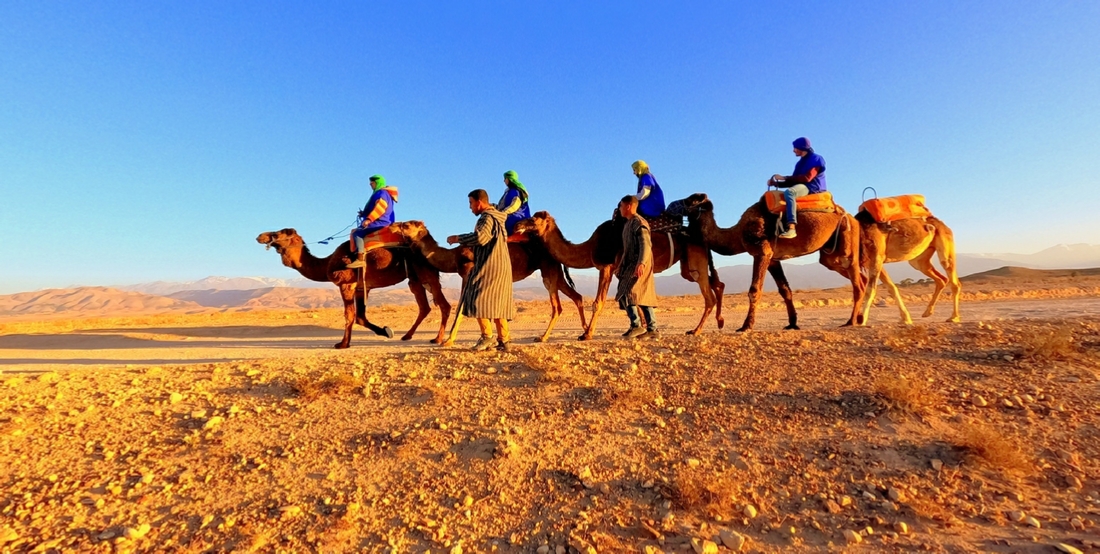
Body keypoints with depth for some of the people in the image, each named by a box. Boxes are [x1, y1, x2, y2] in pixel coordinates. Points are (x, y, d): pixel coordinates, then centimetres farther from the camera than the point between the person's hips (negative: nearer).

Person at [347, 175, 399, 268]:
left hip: (380, 223, -12)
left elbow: (380, 206, -25)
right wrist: (364, 214, 21)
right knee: (356, 231, 19)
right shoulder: (379, 193, 25)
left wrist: (369, 219, -31)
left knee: (357, 232, -22)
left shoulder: (382, 193, -7)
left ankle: (360, 260, -30)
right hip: (379, 223, 12)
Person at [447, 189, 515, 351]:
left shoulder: (487, 217, -10)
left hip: (489, 265, -10)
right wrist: (466, 243, 21)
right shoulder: (496, 216, 20)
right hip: (500, 266, 10)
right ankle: (503, 340, 9)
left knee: (477, 299, -5)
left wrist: (458, 238, -14)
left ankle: (487, 336, -7)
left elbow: (480, 237, -26)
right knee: (497, 302, 9)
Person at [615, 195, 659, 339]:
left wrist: (641, 263, -32)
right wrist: (620, 266, 25)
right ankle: (652, 329, 10)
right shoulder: (628, 224, 20)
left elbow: (646, 245, -20)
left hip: (640, 265, -9)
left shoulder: (639, 222, -9)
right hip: (630, 264, 9)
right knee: (643, 296, 7)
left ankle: (636, 325, -11)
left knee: (626, 292, -16)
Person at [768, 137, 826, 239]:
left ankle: (791, 229, -51)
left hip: (812, 188, -10)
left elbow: (807, 178, -16)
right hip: (802, 187, 10)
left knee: (789, 192, -38)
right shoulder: (801, 162, 23)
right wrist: (776, 183, 5)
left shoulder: (815, 158, -3)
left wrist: (785, 178, -16)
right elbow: (794, 181, 18)